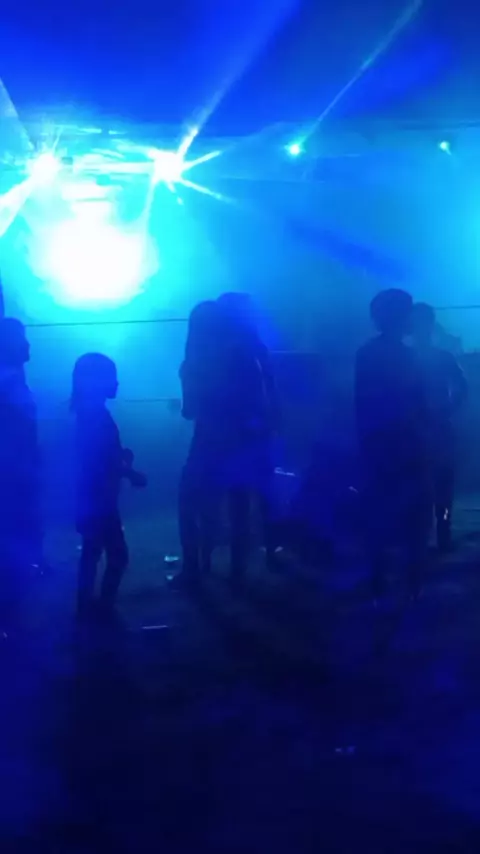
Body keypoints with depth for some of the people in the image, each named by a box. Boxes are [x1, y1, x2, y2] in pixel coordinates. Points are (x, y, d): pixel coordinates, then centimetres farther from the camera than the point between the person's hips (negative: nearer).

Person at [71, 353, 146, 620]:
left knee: (92, 553, 17)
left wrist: (122, 454, 4)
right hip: (100, 500, -10)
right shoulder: (96, 415, -20)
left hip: (93, 499, 10)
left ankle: (87, 607, 25)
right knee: (118, 555, -4)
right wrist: (134, 475, -10)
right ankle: (104, 608, 1)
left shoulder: (91, 412, 10)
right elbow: (107, 461, -22)